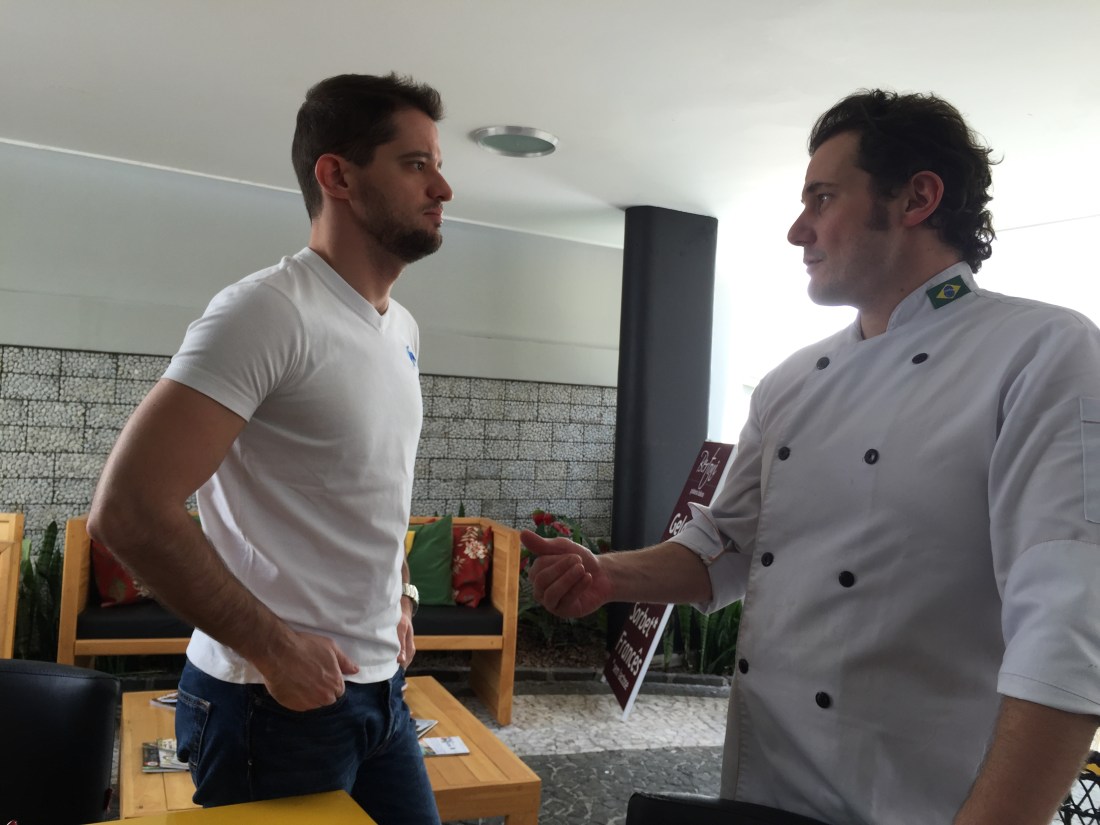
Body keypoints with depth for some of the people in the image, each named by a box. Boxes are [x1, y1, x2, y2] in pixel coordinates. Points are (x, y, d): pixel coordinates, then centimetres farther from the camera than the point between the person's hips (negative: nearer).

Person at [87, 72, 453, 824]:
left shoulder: (403, 328, 9)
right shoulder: (270, 310, -18)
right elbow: (128, 510, -23)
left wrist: (399, 597, 13)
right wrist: (272, 645, -18)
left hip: (380, 687, 8)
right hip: (279, 704, -7)